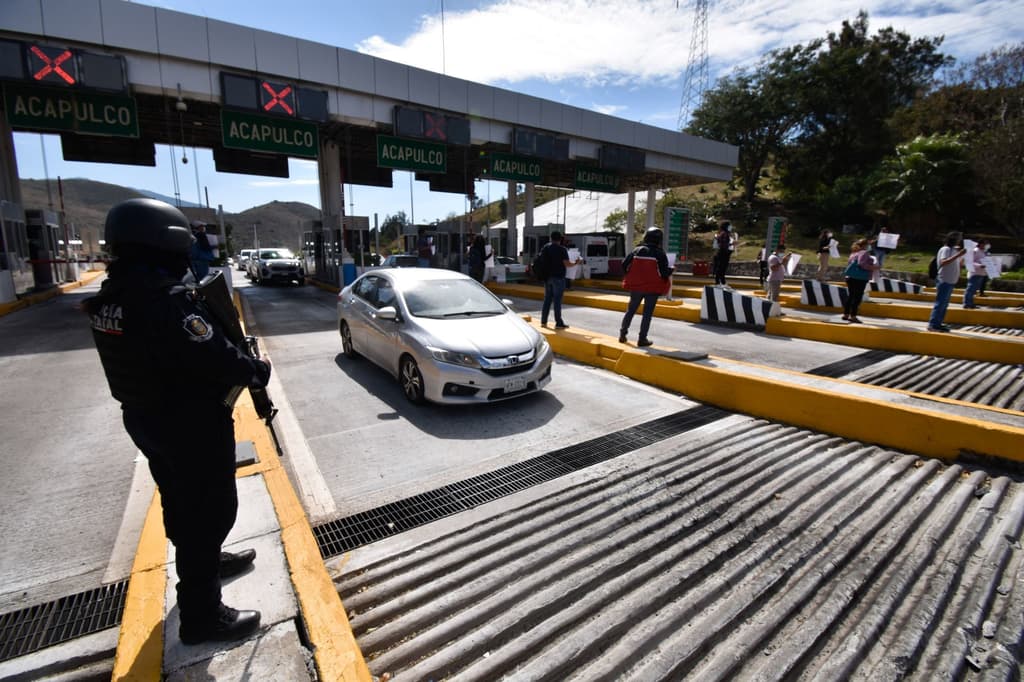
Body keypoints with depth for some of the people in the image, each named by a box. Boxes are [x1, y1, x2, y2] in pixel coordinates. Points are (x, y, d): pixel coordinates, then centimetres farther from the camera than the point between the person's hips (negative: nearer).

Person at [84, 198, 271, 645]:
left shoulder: (109, 299, 3)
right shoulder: (166, 299, -27)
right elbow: (213, 359, -29)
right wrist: (256, 370, -12)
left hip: (144, 418, 9)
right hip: (191, 425, -9)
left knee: (181, 503, 25)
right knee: (210, 509, 5)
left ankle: (206, 562, 48)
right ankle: (201, 616, 18)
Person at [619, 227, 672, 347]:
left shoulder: (636, 250, 3)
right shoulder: (660, 253, -8)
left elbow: (625, 265, 2)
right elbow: (664, 272, -12)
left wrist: (632, 278, 15)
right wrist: (670, 271, 10)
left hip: (636, 286, 3)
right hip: (653, 288, -3)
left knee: (630, 310, 16)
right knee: (647, 313, 4)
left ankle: (623, 334, 18)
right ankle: (642, 339, 5)